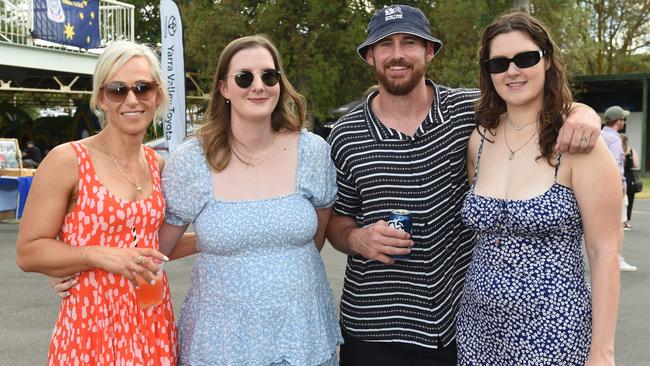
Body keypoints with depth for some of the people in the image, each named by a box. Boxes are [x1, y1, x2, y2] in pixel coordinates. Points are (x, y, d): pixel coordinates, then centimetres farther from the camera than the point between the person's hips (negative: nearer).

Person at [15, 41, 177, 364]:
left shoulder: (158, 165, 7)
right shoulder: (67, 161, -9)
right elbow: (28, 252, -9)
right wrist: (100, 256, -20)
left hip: (154, 328, 5)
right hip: (90, 332, -5)